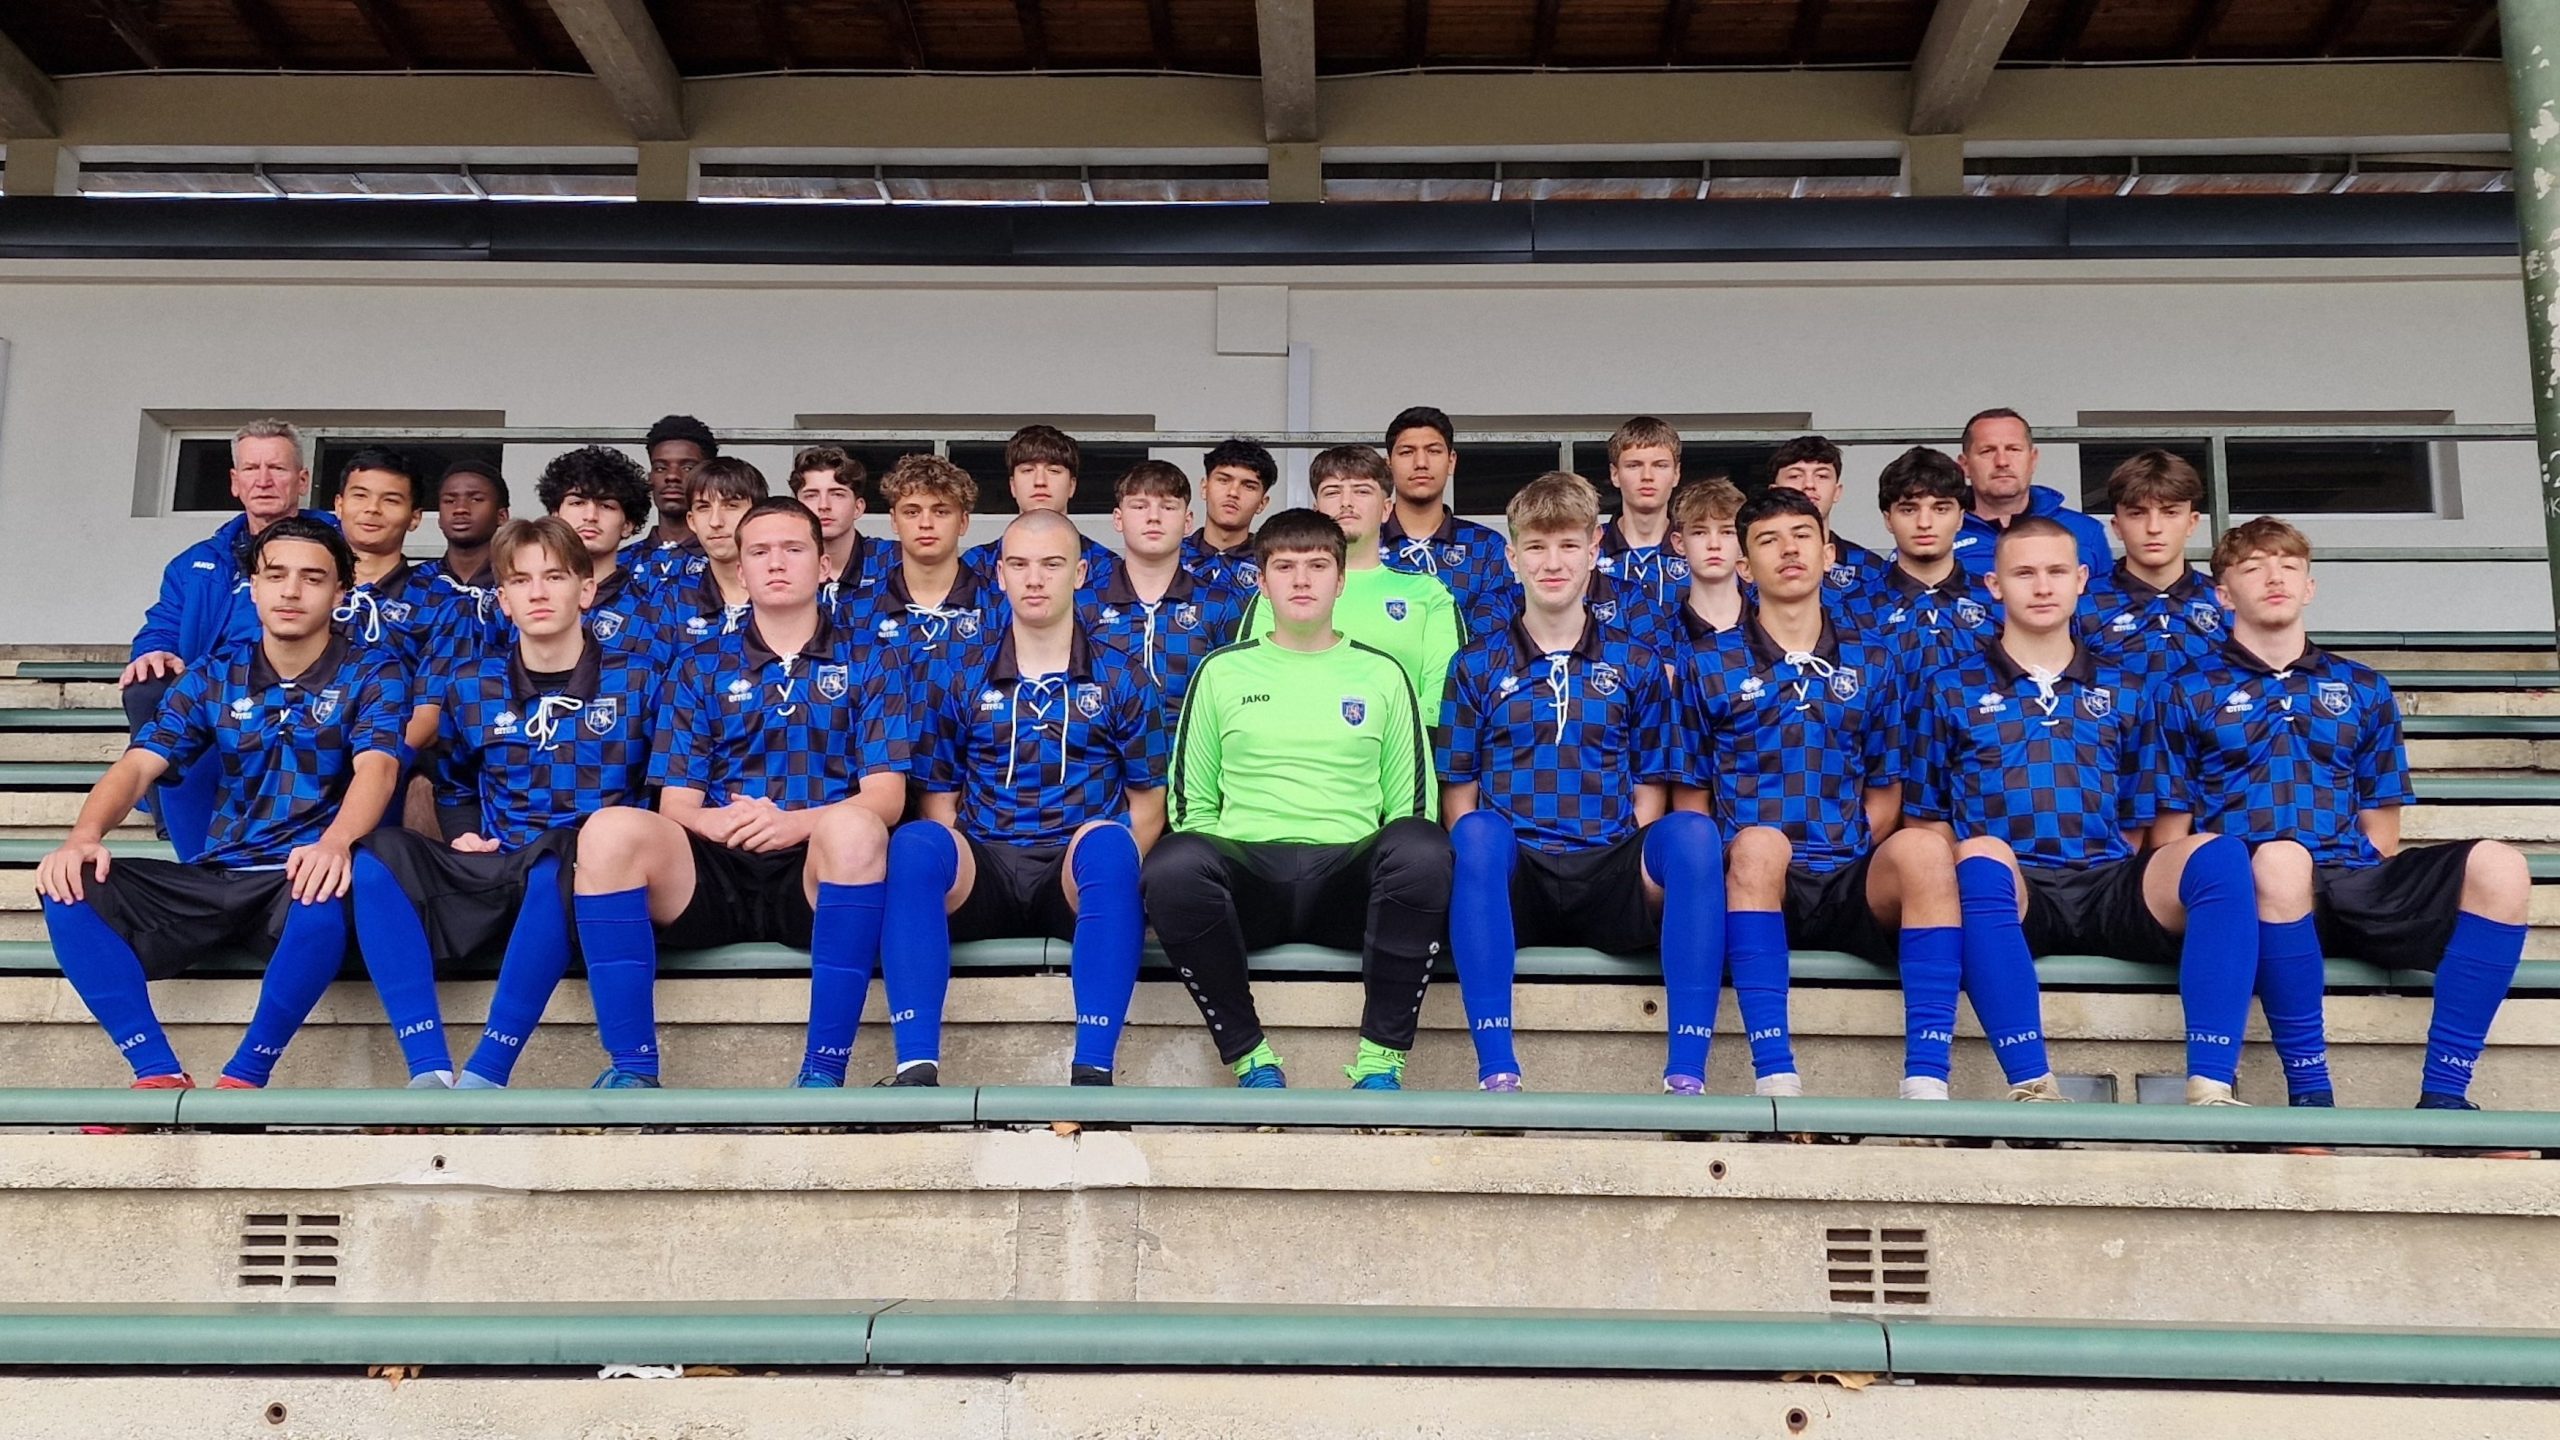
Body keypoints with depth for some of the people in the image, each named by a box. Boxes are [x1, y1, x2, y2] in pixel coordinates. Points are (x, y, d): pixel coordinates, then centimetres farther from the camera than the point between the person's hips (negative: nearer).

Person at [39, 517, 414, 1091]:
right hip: (214, 878, 4)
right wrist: (83, 836, -23)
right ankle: (159, 1075, -22)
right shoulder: (213, 678, 12)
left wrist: (335, 843, -40)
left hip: (304, 877, -4)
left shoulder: (370, 676, 1)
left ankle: (243, 1079, -24)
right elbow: (138, 765, 0)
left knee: (329, 894, -41)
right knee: (71, 887, -20)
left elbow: (375, 768, -17)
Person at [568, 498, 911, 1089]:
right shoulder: (700, 668, 19)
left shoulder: (864, 663, 14)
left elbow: (886, 795, 2)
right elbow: (675, 802, 10)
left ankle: (824, 1071, -31)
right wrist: (717, 820, -16)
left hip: (819, 874, -2)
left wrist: (801, 822, -20)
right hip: (713, 876, 2)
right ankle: (631, 1068, -24)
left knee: (853, 827, -37)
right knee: (610, 829, -28)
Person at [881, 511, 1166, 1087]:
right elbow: (939, 800, 14)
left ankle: (1093, 1070, -40)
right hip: (982, 877, 1)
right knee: (915, 842, -32)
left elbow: (1148, 802, 10)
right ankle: (916, 1066, -36)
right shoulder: (963, 681, 14)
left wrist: (1106, 874, -6)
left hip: (1079, 883, -1)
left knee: (1106, 841, -37)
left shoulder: (1122, 681, 11)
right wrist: (947, 866, -5)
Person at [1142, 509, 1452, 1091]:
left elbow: (1409, 803, 16)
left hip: (1349, 879, 0)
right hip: (1248, 877, 0)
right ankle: (1250, 1056, -19)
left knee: (1423, 848, -34)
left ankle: (1380, 1060, -23)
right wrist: (1209, 877, 0)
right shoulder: (1223, 671, 17)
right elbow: (1191, 801, 17)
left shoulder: (1381, 674, 17)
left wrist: (1398, 865, -2)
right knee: (1172, 863, -35)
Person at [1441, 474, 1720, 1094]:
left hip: (1611, 886, 1)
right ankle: (1496, 1071, -37)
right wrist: (1478, 858, -10)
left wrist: (1647, 867, -7)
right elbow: (1457, 791, 10)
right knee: (1480, 830, -35)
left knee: (1692, 831, -30)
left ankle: (1686, 1074, -33)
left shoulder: (1636, 665, 16)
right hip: (1512, 889, -1)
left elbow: (1650, 787, 12)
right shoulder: (1477, 666, 13)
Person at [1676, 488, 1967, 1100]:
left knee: (1922, 849, -32)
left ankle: (1926, 1081, -35)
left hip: (1854, 890, 2)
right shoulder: (1709, 666, 13)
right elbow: (1691, 796, 12)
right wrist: (1711, 865, -6)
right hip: (1754, 889, -2)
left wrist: (1856, 854, 0)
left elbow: (1884, 792, 18)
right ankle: (1774, 1078, -41)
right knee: (1757, 841, -38)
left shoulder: (1870, 664, 18)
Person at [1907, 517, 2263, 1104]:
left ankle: (2210, 1089, -35)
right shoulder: (1950, 691, 17)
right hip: (2007, 895, -2)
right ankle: (2031, 1087, -42)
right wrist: (1973, 874, -3)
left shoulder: (2123, 692, 24)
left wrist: (2138, 887, 5)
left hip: (2109, 891, 2)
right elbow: (1926, 822, 14)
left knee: (2216, 852, -29)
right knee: (1978, 854, -38)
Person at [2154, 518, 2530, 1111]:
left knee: (2497, 865, -25)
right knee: (2279, 856, -41)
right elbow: (2172, 832, 10)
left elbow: (2380, 826, 21)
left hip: (2354, 885, 4)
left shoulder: (2362, 690, 23)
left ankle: (2443, 1094, -24)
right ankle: (2310, 1093, -30)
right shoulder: (2188, 693, 14)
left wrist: (2385, 902, 4)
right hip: (2256, 894, -3)